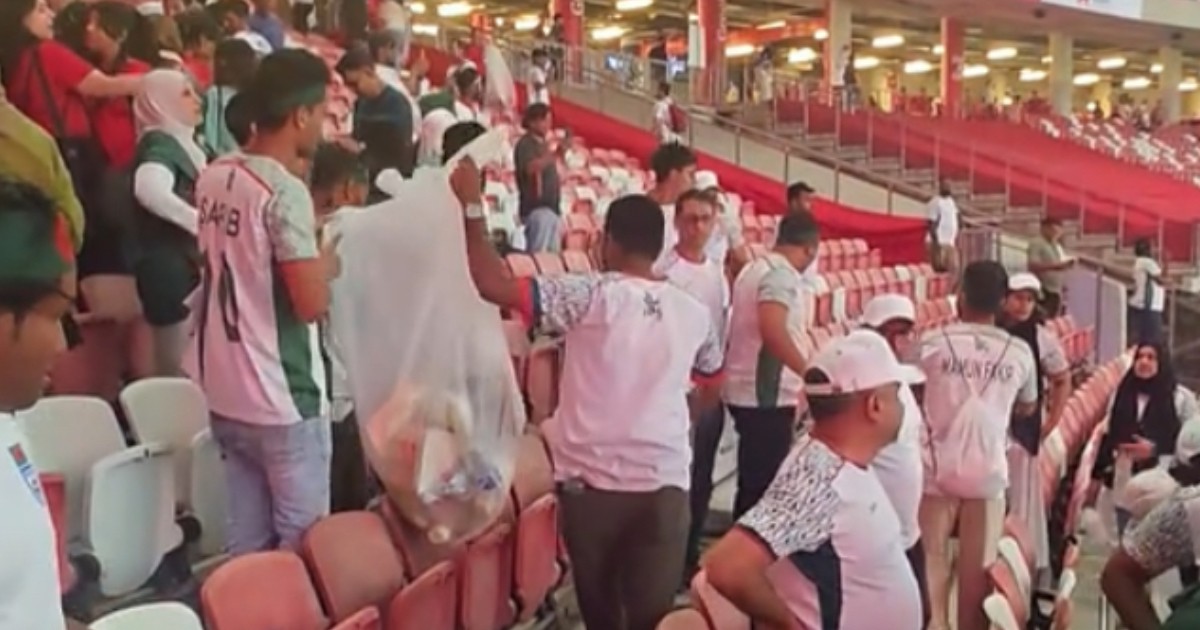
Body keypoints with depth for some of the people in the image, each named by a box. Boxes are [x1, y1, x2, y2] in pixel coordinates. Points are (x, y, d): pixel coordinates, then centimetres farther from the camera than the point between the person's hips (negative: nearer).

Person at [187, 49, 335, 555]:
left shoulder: (213, 177, 5)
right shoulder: (285, 192, -19)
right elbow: (312, 304, -21)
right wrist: (325, 264, -3)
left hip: (225, 392, 8)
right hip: (282, 398, -8)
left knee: (247, 540, 16)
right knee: (303, 541, 7)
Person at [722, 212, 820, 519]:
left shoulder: (756, 268, 15)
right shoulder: (782, 274, -16)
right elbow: (773, 329, -31)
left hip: (747, 392, 10)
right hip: (768, 395, -10)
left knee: (752, 481, 16)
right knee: (765, 484, -5)